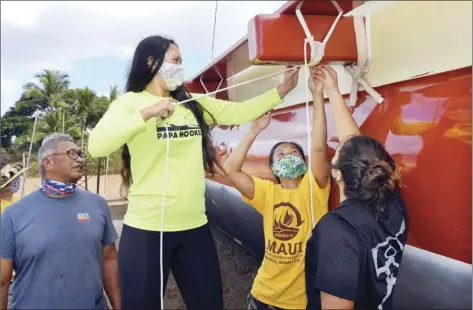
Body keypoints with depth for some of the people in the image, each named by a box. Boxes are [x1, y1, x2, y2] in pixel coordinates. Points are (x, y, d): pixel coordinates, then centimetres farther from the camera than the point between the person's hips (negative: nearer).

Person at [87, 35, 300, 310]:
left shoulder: (194, 104, 12)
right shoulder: (130, 103, -4)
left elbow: (240, 112, 9)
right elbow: (97, 146, -19)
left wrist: (283, 89, 5)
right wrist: (149, 112, -23)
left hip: (195, 228, 5)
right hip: (146, 231, -5)